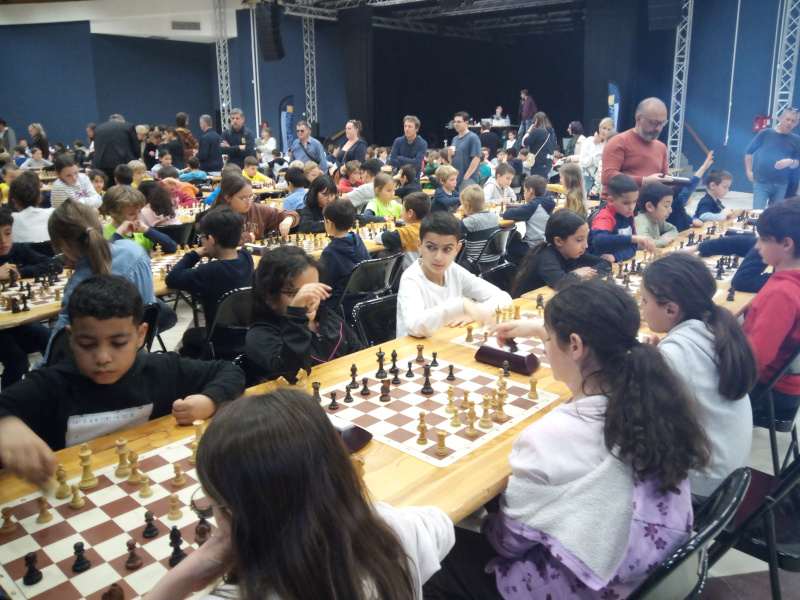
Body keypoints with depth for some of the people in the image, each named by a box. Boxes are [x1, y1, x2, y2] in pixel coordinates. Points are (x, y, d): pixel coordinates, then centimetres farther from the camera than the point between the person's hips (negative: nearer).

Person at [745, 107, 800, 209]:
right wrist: (749, 171, 1)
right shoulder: (765, 133, 0)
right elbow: (749, 151, 5)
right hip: (761, 183, -3)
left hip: (781, 185, 3)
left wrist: (790, 162, -15)